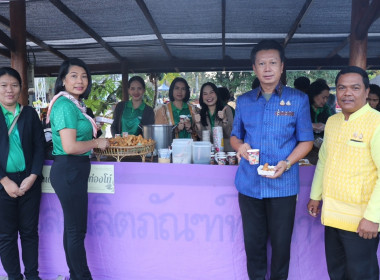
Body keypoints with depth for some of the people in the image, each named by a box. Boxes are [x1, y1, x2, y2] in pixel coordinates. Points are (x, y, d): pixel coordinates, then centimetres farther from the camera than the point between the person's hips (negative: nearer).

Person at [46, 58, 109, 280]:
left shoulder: (74, 104, 14)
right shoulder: (66, 105, -16)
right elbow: (70, 147, -23)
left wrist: (91, 130, 13)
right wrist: (97, 143, -11)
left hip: (73, 170, 10)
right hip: (69, 170, -10)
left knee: (73, 228, 18)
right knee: (77, 230, 1)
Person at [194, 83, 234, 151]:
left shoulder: (226, 109, 1)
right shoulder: (201, 113, 8)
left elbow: (230, 135, -4)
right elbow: (202, 136, 4)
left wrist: (225, 119, -18)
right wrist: (197, 124, -11)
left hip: (226, 150, -2)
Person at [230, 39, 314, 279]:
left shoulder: (298, 99, -1)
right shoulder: (244, 101, 7)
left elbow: (306, 141, 1)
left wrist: (286, 163, -16)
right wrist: (240, 146, -7)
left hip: (283, 185, -2)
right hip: (249, 184, 2)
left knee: (281, 243, 10)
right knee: (253, 241, 13)